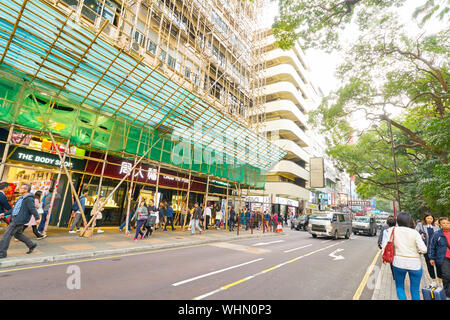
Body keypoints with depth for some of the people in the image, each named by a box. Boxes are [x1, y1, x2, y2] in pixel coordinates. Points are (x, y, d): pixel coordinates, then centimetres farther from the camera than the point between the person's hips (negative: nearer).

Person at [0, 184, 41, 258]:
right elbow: (15, 208, 24)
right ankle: (31, 245, 25)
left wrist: (37, 218, -32)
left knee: (7, 235, -4)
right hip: (15, 219, 10)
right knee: (17, 234, 17)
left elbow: (33, 209, -25)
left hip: (19, 220, -10)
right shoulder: (21, 198, 16)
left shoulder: (29, 199, -15)